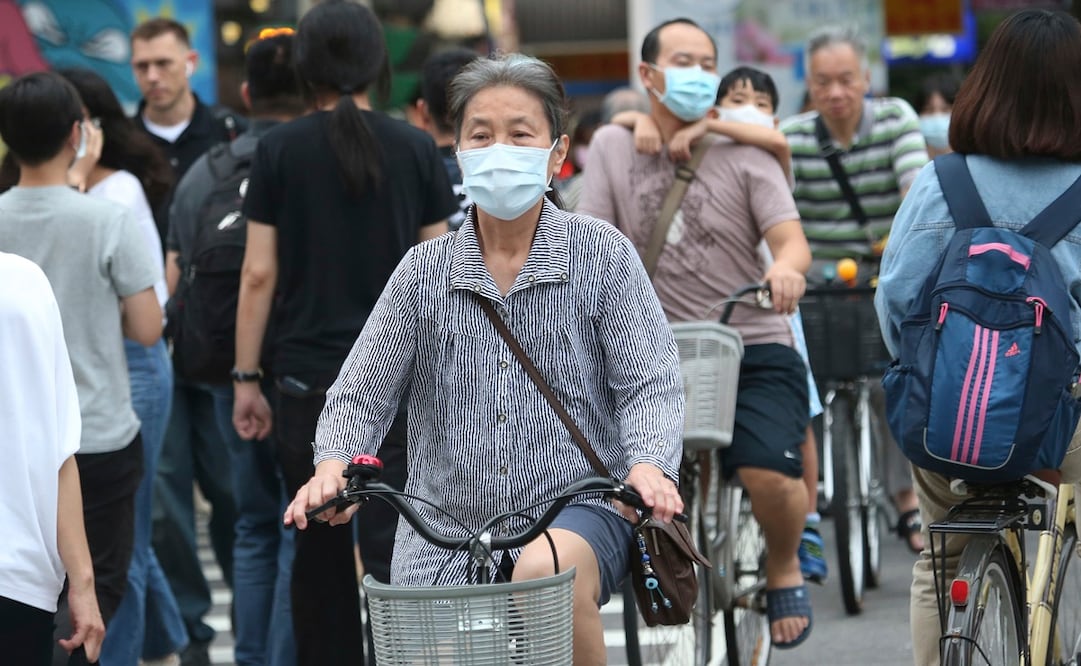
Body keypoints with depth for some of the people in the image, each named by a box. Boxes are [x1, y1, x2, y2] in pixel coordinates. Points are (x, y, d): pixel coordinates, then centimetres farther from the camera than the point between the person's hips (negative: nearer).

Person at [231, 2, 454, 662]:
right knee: (395, 547, -4)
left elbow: (259, 273, -2)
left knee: (320, 550, 11)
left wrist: (246, 377, 4)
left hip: (308, 376, 0)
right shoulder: (416, 148, 2)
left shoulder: (280, 149, -1)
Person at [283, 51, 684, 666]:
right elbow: (364, 391, 4)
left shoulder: (602, 253, 1)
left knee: (544, 570, -35)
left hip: (575, 506, -3)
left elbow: (650, 383, -4)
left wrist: (649, 466, -24)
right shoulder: (425, 270, 7)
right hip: (446, 524, 3)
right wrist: (333, 466, -17)